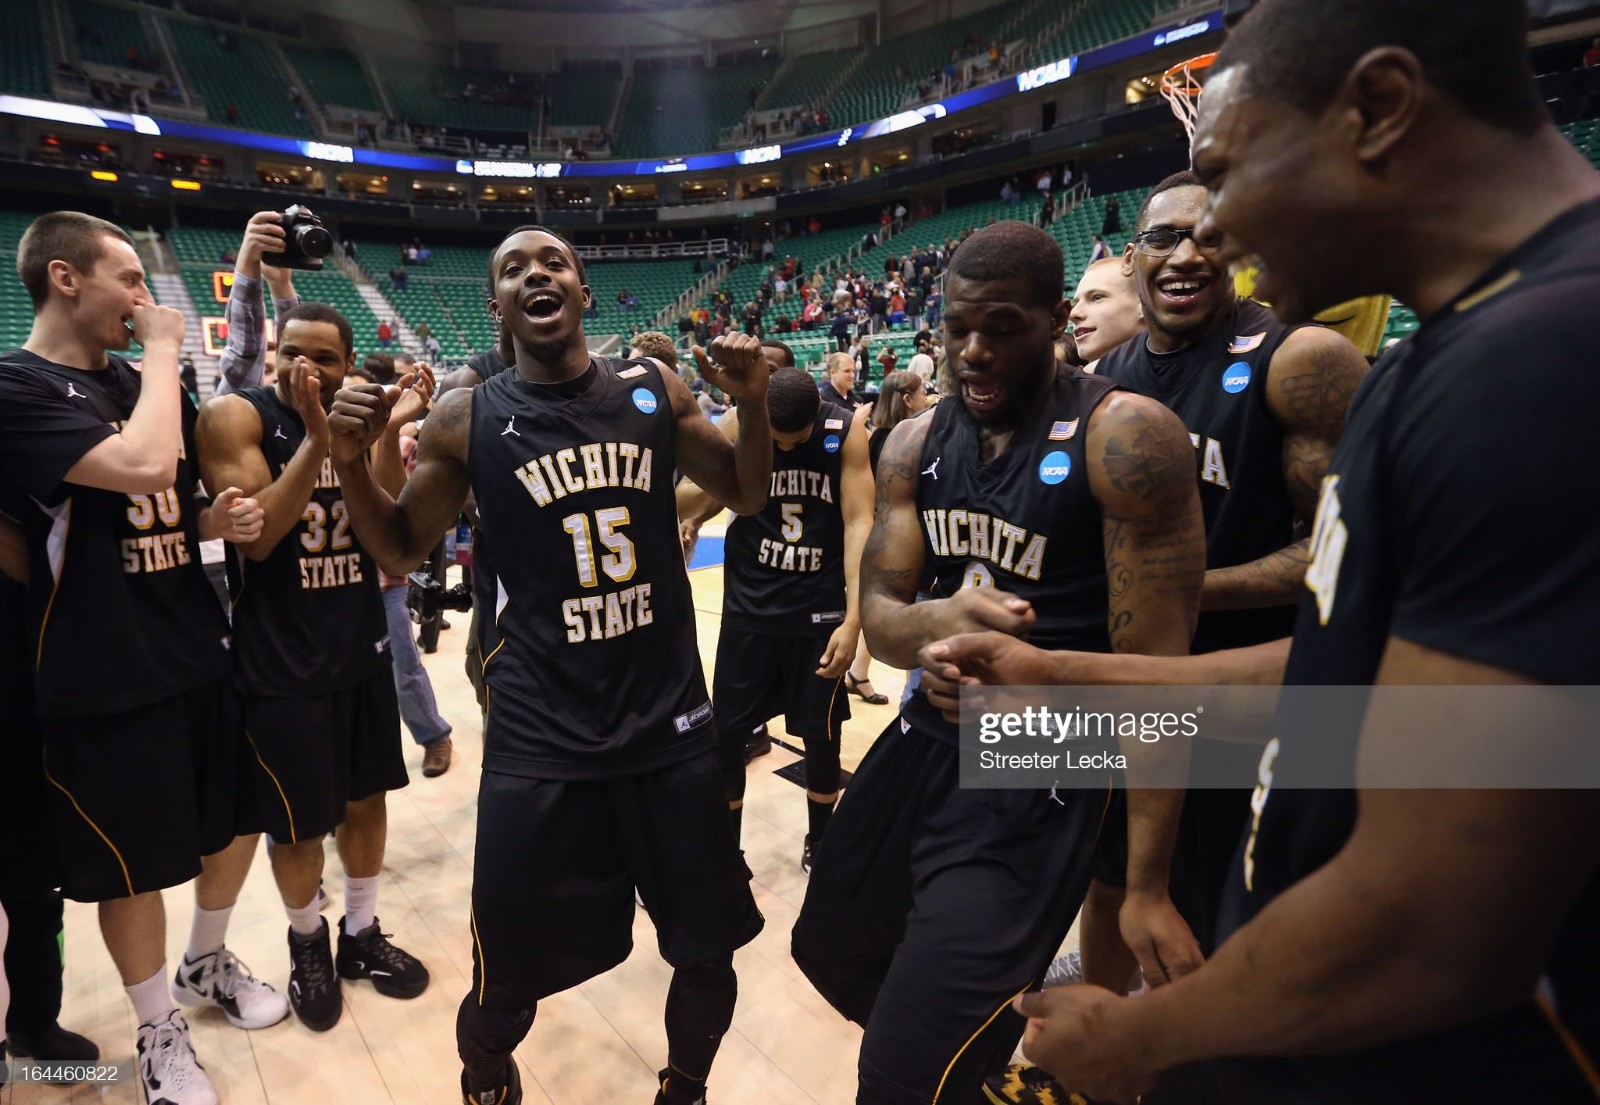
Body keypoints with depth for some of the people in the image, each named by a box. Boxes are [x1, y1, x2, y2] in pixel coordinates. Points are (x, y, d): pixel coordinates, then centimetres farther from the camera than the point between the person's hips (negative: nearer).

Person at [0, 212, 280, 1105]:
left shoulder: (137, 383, 10)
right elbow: (144, 468, -32)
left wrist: (221, 518, -4)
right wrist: (163, 351, -17)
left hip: (199, 653, 7)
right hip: (103, 680, -7)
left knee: (239, 821, 20)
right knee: (133, 869, 10)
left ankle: (208, 965, 45)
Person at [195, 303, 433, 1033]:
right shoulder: (235, 417, -11)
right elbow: (256, 536, -21)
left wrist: (390, 432, -16)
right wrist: (314, 438, -29)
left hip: (362, 646, 5)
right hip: (281, 664, -4)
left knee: (365, 799, 16)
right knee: (297, 824, 9)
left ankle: (361, 932, 36)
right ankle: (307, 943, 35)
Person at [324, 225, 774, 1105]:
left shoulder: (653, 389, 1)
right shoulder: (465, 421, -3)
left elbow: (745, 495, 10)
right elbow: (399, 550, 8)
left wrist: (752, 403, -8)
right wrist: (350, 462, -10)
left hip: (671, 720, 2)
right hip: (540, 738, -1)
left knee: (707, 952, 15)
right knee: (507, 980, 12)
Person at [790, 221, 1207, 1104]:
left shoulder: (1125, 438, -17)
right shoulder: (915, 444, 1)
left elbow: (1154, 664, -18)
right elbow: (876, 611, -2)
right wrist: (939, 622, -27)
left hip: (1036, 779, -6)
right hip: (923, 740, 7)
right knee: (830, 953, 26)